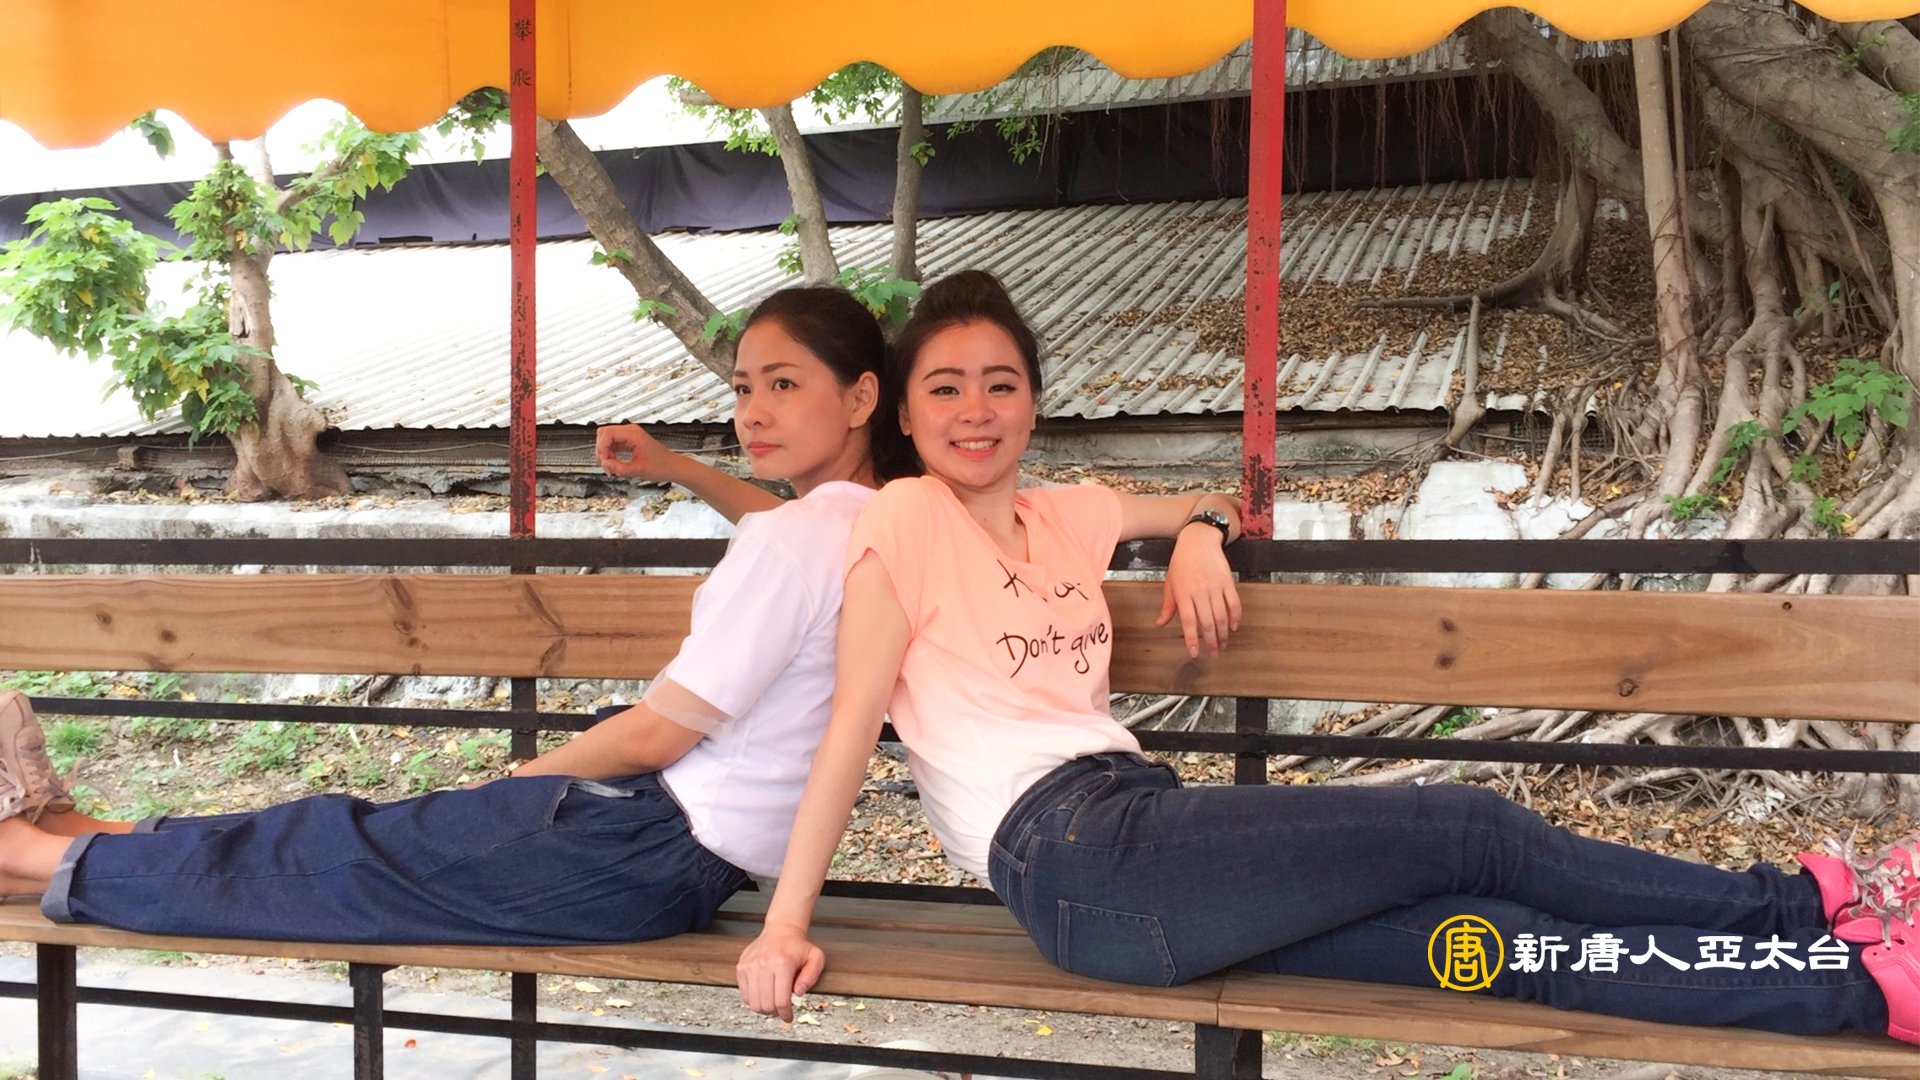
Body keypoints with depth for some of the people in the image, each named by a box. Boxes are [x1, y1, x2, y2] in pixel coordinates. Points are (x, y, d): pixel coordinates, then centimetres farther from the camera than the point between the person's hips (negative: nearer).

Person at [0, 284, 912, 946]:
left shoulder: (793, 541, -22)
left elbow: (655, 733, -18)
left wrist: (518, 780, -1)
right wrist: (674, 469, 22)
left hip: (647, 852, -9)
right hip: (697, 855, 9)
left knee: (345, 851, 4)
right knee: (362, 832, 14)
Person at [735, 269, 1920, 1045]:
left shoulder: (1065, 516, 18)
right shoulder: (907, 518, -1)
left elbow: (1204, 509, 34)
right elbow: (854, 720, -6)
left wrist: (1199, 535, 8)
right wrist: (784, 926, -11)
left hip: (1142, 834, 7)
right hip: (1081, 862, -7)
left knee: (1496, 934, -5)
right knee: (1472, 829, -10)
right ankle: (1804, 910, 3)